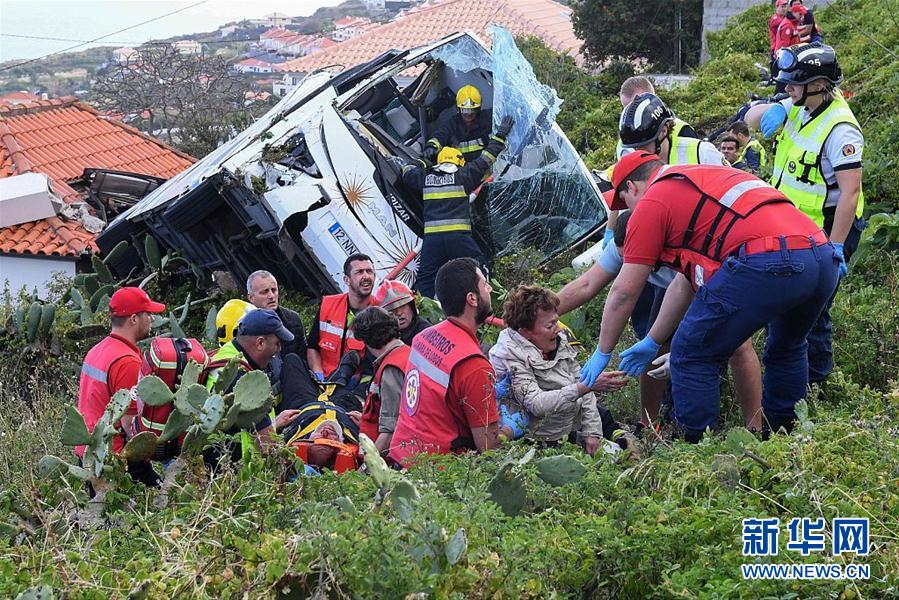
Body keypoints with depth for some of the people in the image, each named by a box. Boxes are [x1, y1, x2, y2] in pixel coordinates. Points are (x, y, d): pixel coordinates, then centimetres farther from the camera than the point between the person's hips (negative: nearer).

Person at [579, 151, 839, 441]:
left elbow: (624, 291, 11)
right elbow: (687, 280, 39)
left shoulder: (651, 202, 10)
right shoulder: (702, 182, 36)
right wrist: (651, 342, 44)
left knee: (692, 357, 7)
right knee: (786, 348, 34)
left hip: (764, 262, -9)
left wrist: (602, 353, 24)